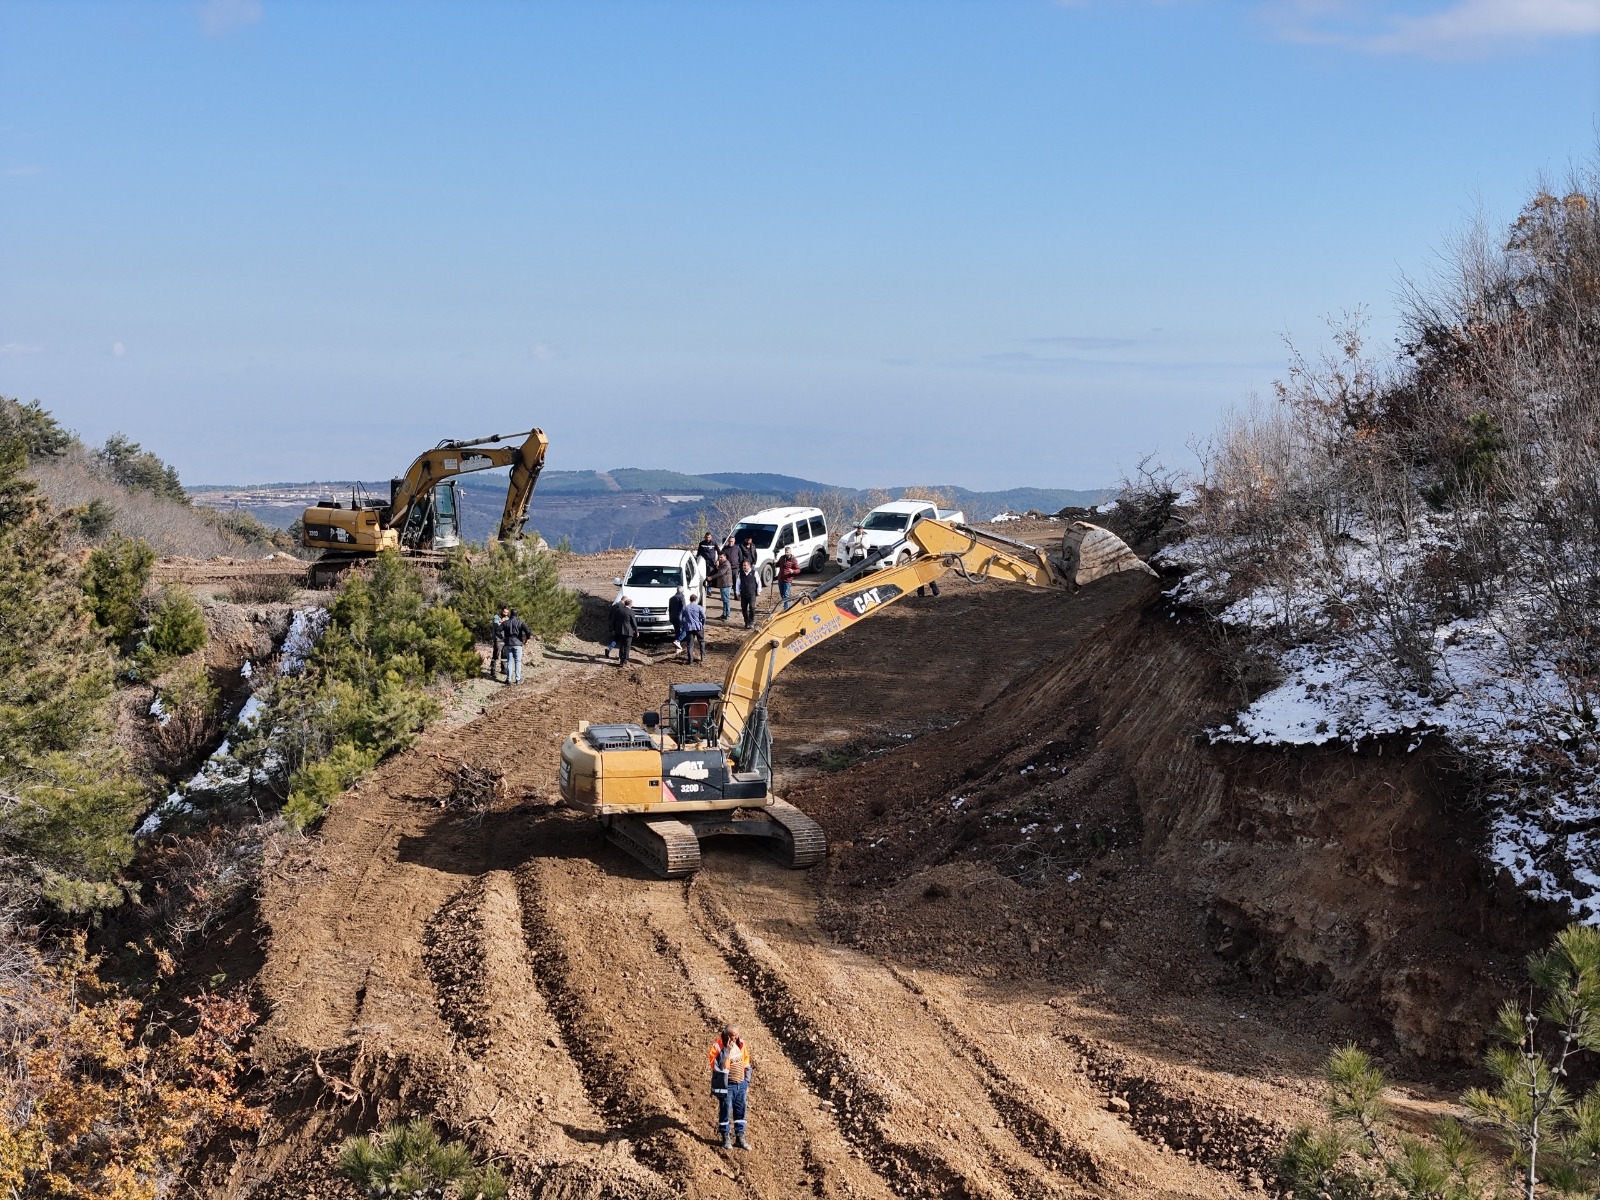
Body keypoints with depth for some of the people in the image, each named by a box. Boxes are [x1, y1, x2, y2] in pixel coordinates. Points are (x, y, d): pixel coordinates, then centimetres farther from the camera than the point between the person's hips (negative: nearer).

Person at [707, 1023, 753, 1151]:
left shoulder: (741, 1044, 2)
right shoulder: (718, 1046, -15)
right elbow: (717, 1065, -25)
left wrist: (747, 1082, 12)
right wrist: (726, 1051, -30)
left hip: (741, 1084, 5)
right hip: (726, 1086, -5)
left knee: (740, 1111, 10)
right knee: (725, 1111, 4)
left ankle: (741, 1137, 19)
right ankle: (726, 1138, 16)